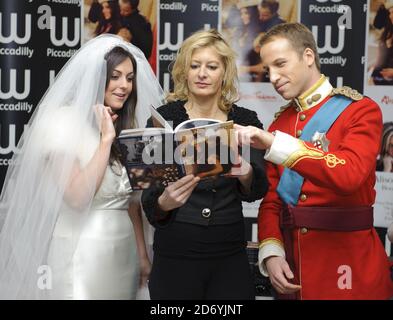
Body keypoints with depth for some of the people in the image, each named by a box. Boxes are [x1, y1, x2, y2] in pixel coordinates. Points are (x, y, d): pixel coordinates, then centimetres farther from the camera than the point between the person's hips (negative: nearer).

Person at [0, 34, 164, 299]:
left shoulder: (127, 126, 10)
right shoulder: (62, 121, -11)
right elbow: (77, 198, -21)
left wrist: (143, 255, 11)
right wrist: (106, 139, -19)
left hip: (124, 252, 7)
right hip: (82, 253, -6)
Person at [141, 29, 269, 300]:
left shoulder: (246, 121, 2)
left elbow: (258, 190, -7)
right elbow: (149, 200, -6)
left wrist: (245, 172, -29)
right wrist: (163, 203, -29)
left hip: (230, 257, 2)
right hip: (174, 256, -1)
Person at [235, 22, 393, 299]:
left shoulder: (362, 110, -7)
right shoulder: (279, 123, 9)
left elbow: (350, 175, -25)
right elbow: (271, 199, 10)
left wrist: (275, 144, -28)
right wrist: (271, 253, -7)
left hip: (348, 268, -5)